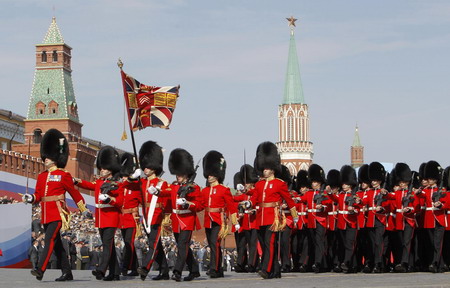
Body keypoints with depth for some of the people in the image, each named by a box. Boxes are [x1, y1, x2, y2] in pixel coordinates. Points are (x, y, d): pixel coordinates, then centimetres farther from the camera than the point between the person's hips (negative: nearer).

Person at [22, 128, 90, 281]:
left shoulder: (63, 175, -2)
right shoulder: (42, 176, 15)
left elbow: (74, 193, 4)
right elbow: (38, 195, 14)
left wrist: (84, 209, 9)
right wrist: (30, 198, -8)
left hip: (58, 213, -7)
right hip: (46, 214, 7)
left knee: (50, 239, -19)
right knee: (56, 243, 9)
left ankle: (40, 270, -27)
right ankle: (67, 273, 16)